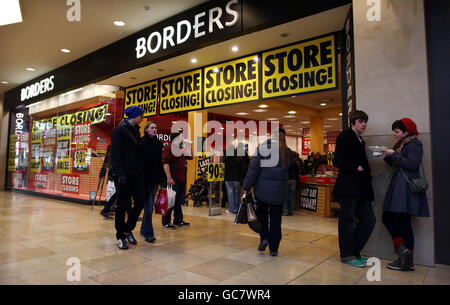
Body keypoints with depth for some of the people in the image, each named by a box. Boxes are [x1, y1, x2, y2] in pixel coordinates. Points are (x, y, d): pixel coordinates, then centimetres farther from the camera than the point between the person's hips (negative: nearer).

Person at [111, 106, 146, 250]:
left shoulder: (136, 130, 15)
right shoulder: (119, 130, -7)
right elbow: (115, 154, -13)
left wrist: (142, 170, 14)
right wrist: (120, 174, -21)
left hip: (137, 173, 7)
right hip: (124, 174, -7)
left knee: (141, 201, 3)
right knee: (122, 205, 3)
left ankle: (128, 229, 22)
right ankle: (120, 236, 17)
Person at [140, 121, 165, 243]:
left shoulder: (158, 143, 12)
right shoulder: (142, 142, -6)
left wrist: (163, 178, 12)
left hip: (154, 178, 6)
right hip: (145, 178, -6)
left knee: (149, 205, 13)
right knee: (149, 206, -7)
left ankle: (144, 229, 28)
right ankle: (148, 233, 0)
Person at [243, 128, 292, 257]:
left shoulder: (262, 147, -7)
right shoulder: (287, 151, 2)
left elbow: (253, 168, -9)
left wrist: (247, 187, -6)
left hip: (262, 187, -2)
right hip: (279, 189, 2)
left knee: (262, 213, 19)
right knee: (276, 217, 11)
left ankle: (264, 238, 6)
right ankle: (274, 248, 17)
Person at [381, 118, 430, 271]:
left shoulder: (414, 144, -6)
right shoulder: (400, 145, 20)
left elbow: (412, 165, -17)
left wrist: (394, 155, -14)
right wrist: (387, 157, 5)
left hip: (407, 186, -9)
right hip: (398, 185, 9)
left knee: (402, 221, -5)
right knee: (387, 217, 2)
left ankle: (408, 260, 3)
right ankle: (402, 249, 2)